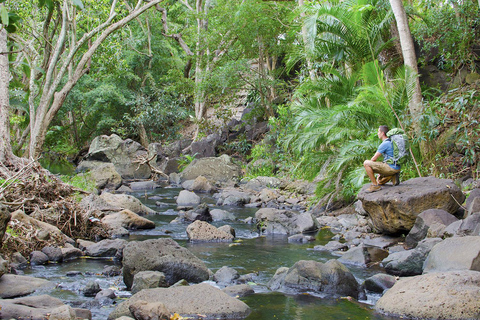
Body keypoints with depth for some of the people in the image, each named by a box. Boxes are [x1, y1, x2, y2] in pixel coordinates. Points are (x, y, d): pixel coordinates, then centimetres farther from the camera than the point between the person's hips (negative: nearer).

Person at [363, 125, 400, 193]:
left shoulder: (384, 144, -13)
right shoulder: (391, 142, 18)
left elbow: (374, 159, -12)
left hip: (390, 168, -10)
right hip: (396, 168, 10)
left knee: (366, 163, -15)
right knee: (379, 182, 31)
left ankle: (375, 185, -12)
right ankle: (393, 177, 8)